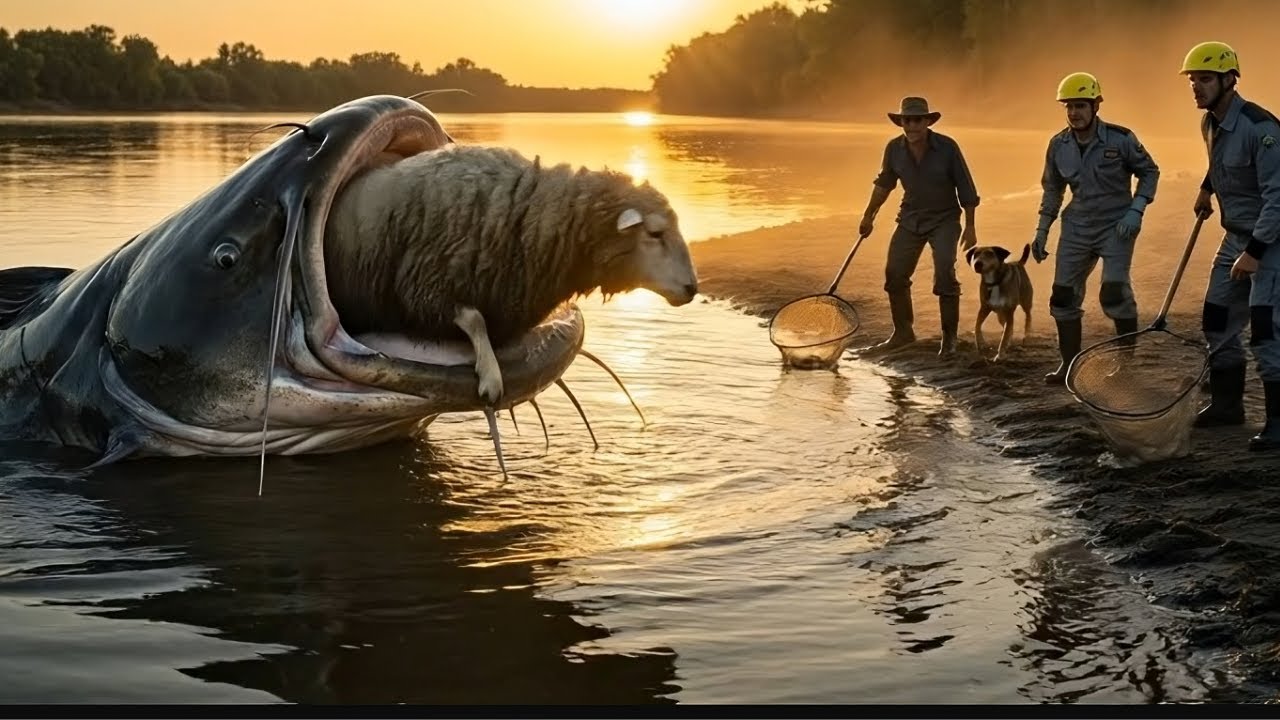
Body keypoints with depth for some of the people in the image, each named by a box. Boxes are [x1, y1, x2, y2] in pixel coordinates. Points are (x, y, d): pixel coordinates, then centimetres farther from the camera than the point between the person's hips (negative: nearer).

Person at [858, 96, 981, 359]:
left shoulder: (947, 147, -19)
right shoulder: (894, 149, -8)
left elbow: (965, 188, -10)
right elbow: (884, 183, 11)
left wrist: (970, 226, -10)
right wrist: (869, 215, 16)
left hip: (944, 219, -4)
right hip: (911, 219, 4)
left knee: (944, 273, -17)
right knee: (895, 273, 2)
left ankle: (949, 338, -5)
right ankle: (903, 332, 20)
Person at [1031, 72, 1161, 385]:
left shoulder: (1120, 139, -13)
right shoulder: (1058, 145, 0)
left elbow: (1149, 172, 0)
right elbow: (1052, 189, 14)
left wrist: (1135, 211, -12)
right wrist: (1041, 232, 12)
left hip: (1117, 226, -4)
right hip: (1077, 227, 5)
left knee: (1114, 291, -18)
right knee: (1063, 294, 2)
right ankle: (1070, 363, 17)